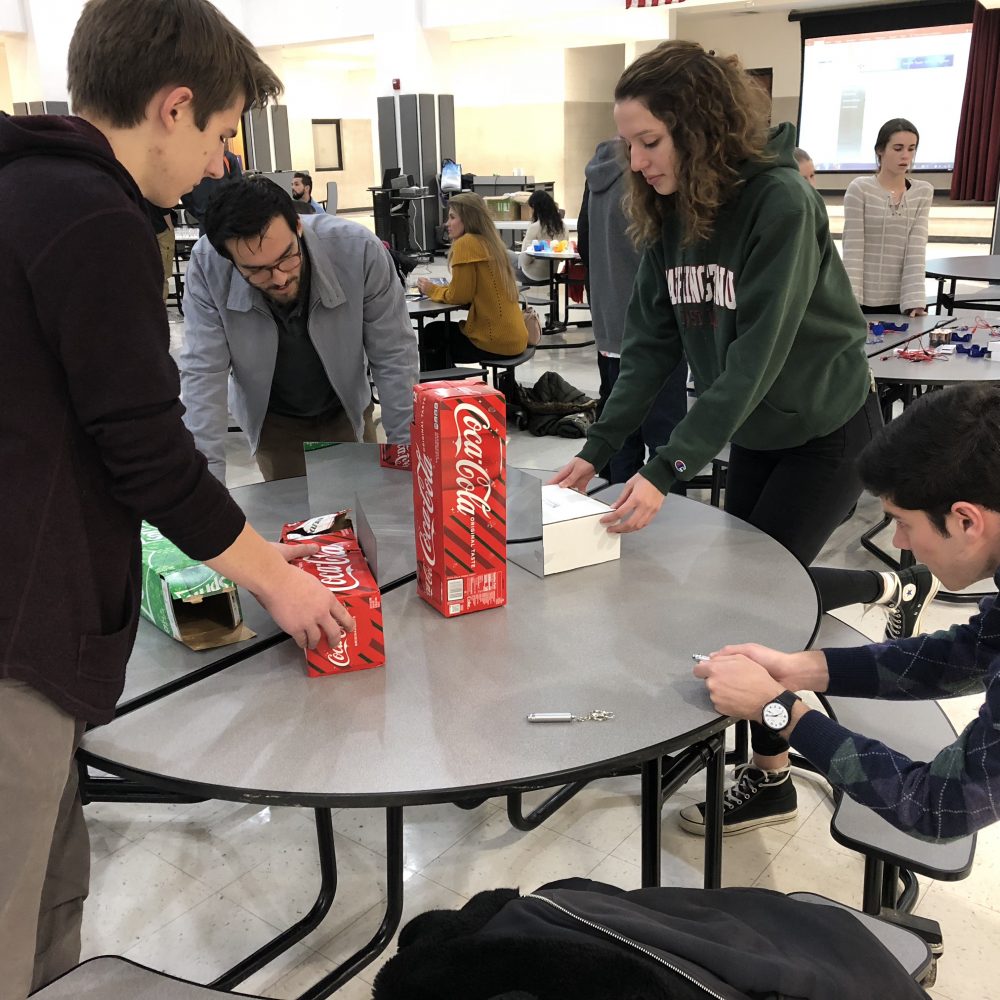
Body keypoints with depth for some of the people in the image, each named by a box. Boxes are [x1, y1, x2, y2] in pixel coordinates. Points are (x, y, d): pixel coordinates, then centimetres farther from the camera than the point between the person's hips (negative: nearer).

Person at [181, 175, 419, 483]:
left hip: (346, 411, 1)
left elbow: (394, 356, -20)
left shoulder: (359, 249, -29)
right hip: (272, 420, 0)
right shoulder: (206, 265, -28)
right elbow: (203, 373, -25)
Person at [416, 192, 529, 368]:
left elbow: (459, 296, -13)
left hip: (495, 340, -8)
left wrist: (432, 290, 4)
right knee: (442, 330, 25)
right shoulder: (489, 241, 11)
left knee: (432, 334, 15)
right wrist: (438, 288, 10)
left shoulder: (466, 243, -13)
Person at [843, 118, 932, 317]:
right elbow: (852, 250, -8)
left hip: (902, 300, 3)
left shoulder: (923, 192, 6)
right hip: (864, 299, -3)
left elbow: (917, 250, -2)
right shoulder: (859, 189, -4)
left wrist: (915, 300, -13)